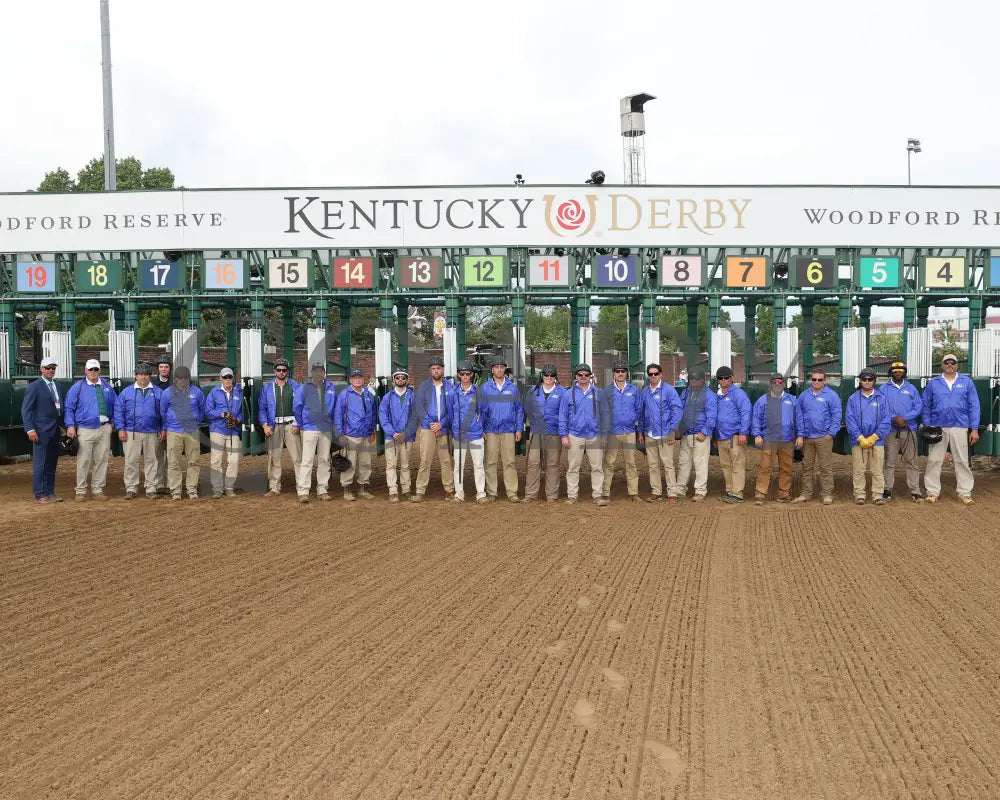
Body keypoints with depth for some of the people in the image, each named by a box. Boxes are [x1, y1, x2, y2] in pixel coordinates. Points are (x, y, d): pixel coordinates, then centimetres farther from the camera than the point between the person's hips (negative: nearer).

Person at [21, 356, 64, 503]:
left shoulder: (56, 386, 16)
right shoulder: (34, 387, -5)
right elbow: (26, 409, -8)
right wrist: (30, 429, -16)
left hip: (54, 431, 7)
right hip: (41, 432, -7)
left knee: (51, 464, 10)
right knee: (40, 463, -3)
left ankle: (50, 493, 16)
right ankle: (40, 495, 1)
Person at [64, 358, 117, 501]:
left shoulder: (106, 386, 12)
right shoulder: (77, 387, 2)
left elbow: (114, 405, 18)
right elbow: (69, 408, 0)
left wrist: (113, 421, 10)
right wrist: (70, 426, -8)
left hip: (104, 429, 3)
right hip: (85, 429, -3)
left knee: (101, 460, 6)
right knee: (83, 461, -5)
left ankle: (98, 490, 13)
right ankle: (80, 491, 2)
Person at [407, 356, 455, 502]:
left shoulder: (449, 388, 8)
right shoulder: (423, 387, 7)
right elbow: (418, 407, 0)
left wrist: (441, 424, -9)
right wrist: (430, 423, -10)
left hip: (443, 429, 1)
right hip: (426, 428, -1)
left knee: (446, 461, 4)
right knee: (425, 461, -6)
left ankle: (450, 490, 12)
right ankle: (419, 492, -5)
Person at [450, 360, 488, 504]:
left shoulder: (478, 392, 5)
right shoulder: (454, 393, 6)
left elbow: (483, 412, 12)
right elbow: (450, 413, 13)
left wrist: (482, 428, 10)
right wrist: (451, 430, 15)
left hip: (475, 434, -1)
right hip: (458, 434, 1)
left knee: (478, 464, -2)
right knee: (458, 465, 2)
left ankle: (481, 494, 1)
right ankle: (459, 493, 9)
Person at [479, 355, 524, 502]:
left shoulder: (512, 388, 9)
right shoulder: (485, 388, 6)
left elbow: (519, 410, 11)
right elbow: (480, 410, 5)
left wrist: (519, 429, 4)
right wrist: (481, 430, -2)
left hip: (508, 431, 0)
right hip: (491, 431, 0)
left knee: (509, 462, -3)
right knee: (490, 462, 1)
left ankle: (512, 493, -1)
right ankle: (491, 493, 6)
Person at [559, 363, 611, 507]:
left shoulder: (598, 393, 8)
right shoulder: (569, 394, 6)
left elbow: (605, 414, 9)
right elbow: (563, 416, 7)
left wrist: (604, 434, 2)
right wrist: (563, 435, 0)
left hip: (594, 436, 0)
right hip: (575, 436, 0)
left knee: (597, 467, -1)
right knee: (573, 467, 2)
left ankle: (598, 496, 3)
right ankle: (571, 496, 7)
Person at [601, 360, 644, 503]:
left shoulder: (633, 390, 9)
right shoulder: (607, 391, 4)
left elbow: (639, 411, 12)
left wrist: (640, 431, 9)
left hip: (630, 432, 2)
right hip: (612, 432, -2)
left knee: (631, 463, 3)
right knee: (609, 463, -4)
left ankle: (633, 493, 7)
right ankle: (605, 493, -1)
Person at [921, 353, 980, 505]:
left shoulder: (966, 382, 6)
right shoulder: (933, 383, 8)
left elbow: (973, 406, 4)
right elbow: (926, 406, 10)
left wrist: (974, 429, -1)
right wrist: (927, 427, 1)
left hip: (960, 428, -1)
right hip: (937, 428, 1)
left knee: (962, 461, 2)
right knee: (934, 460, 1)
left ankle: (965, 493, 8)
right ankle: (932, 492, 7)